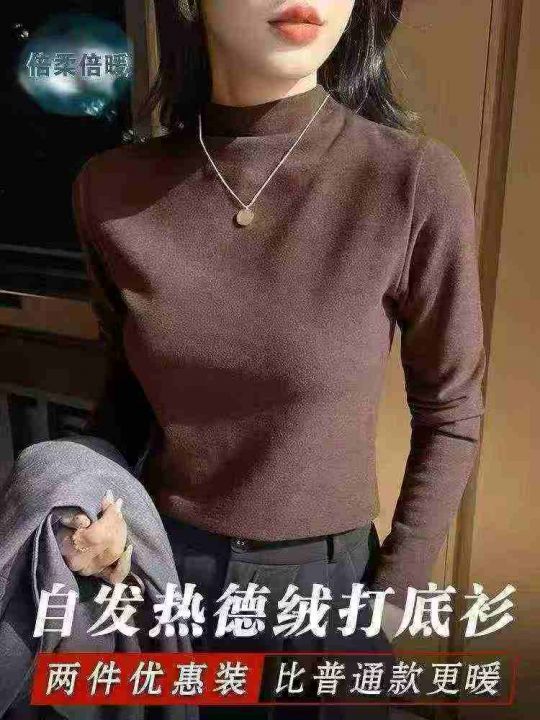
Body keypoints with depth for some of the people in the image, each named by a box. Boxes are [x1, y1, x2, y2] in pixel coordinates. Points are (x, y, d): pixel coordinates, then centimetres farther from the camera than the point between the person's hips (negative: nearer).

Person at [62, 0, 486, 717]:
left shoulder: (417, 182, -20)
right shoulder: (113, 189, -11)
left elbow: (449, 410, -8)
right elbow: (130, 378, 4)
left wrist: (394, 593, -6)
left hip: (321, 578, -2)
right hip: (157, 562, 3)